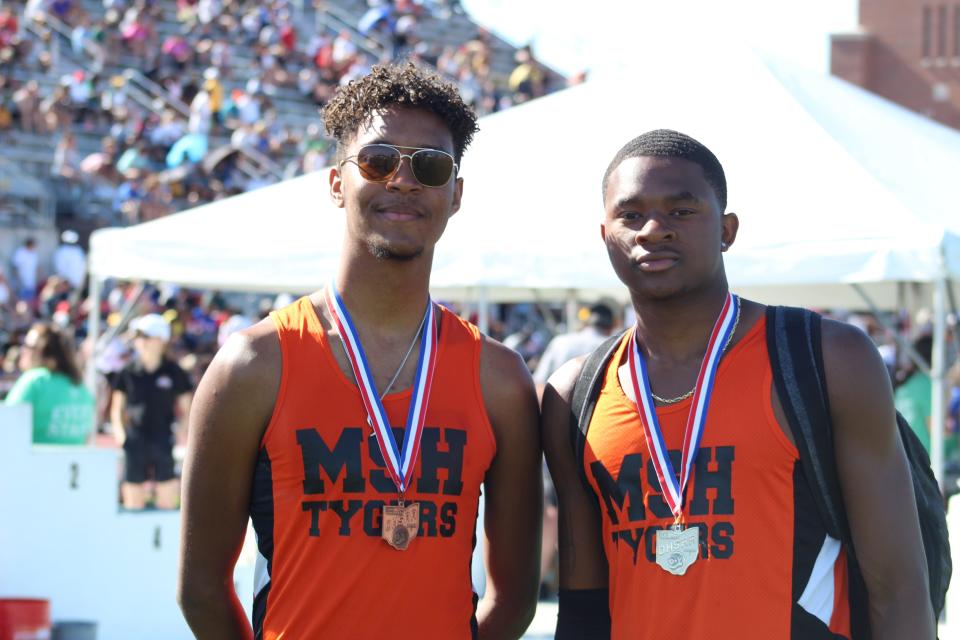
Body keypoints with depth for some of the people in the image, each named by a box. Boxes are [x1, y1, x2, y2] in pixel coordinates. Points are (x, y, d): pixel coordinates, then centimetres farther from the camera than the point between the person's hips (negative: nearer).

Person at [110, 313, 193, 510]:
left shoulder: (173, 372, 1)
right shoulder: (128, 372, 4)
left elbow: (186, 409, 10)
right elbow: (116, 408, 13)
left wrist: (182, 431, -3)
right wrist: (119, 433, -2)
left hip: (164, 442, -1)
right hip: (135, 444, 1)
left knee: (167, 502, -2)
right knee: (134, 505, 3)